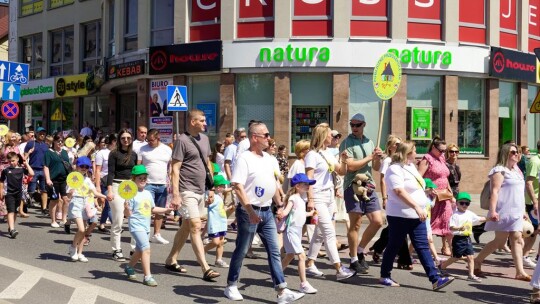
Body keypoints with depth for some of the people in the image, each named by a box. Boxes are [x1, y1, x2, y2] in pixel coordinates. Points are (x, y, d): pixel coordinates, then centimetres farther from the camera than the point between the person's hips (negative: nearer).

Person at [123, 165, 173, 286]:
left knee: (139, 250, 20)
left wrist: (166, 210, 16)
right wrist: (126, 208, -34)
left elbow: (152, 209, 23)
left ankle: (129, 267, 44)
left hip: (146, 226, 8)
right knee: (146, 248, -19)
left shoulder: (148, 194, 12)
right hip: (136, 226, -8)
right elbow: (128, 214, -13)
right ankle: (147, 276, -18)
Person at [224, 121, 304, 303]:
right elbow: (238, 186, -20)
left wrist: (280, 204, 18)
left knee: (274, 252, 3)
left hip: (267, 211, 7)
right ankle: (231, 286, 23)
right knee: (241, 251, 6)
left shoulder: (268, 157, 11)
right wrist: (250, 211, -26)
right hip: (249, 212, -7)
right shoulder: (244, 158, -13)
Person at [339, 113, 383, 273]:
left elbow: (376, 168, 16)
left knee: (377, 222, 3)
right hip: (353, 186, -6)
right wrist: (370, 157, -11)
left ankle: (359, 250, 20)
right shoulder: (347, 143, -5)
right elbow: (351, 166, -17)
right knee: (355, 225, -2)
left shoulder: (369, 142, 15)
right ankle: (354, 260, 9)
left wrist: (378, 158, -4)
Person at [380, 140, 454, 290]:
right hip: (400, 216, -8)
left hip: (417, 216, 8)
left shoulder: (411, 167, 15)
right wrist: (417, 207, -29)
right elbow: (399, 191, -25)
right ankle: (384, 276, 19)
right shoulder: (395, 169, -14)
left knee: (423, 247, 2)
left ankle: (435, 279, -3)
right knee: (394, 246, 4)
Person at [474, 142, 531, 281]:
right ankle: (477, 262, 11)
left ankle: (520, 272, -2)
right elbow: (494, 191, -17)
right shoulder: (500, 171, -9)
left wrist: (523, 211, 22)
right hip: (504, 212, -8)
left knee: (517, 240, 0)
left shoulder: (516, 170, 18)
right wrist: (493, 211, -26)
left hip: (516, 212, 8)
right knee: (500, 241, -3)